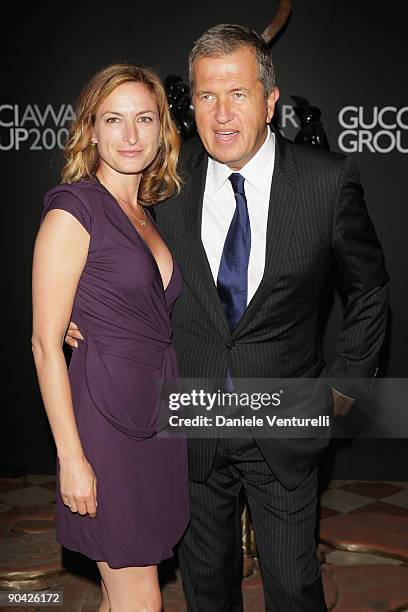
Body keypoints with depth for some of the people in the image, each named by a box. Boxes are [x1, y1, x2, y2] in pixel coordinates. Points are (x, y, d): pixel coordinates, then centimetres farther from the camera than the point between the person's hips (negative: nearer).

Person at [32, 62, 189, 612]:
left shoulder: (147, 216, 12)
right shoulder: (73, 209, -11)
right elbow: (46, 342, -14)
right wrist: (72, 458, -16)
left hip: (157, 416, 7)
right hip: (106, 417, -7)